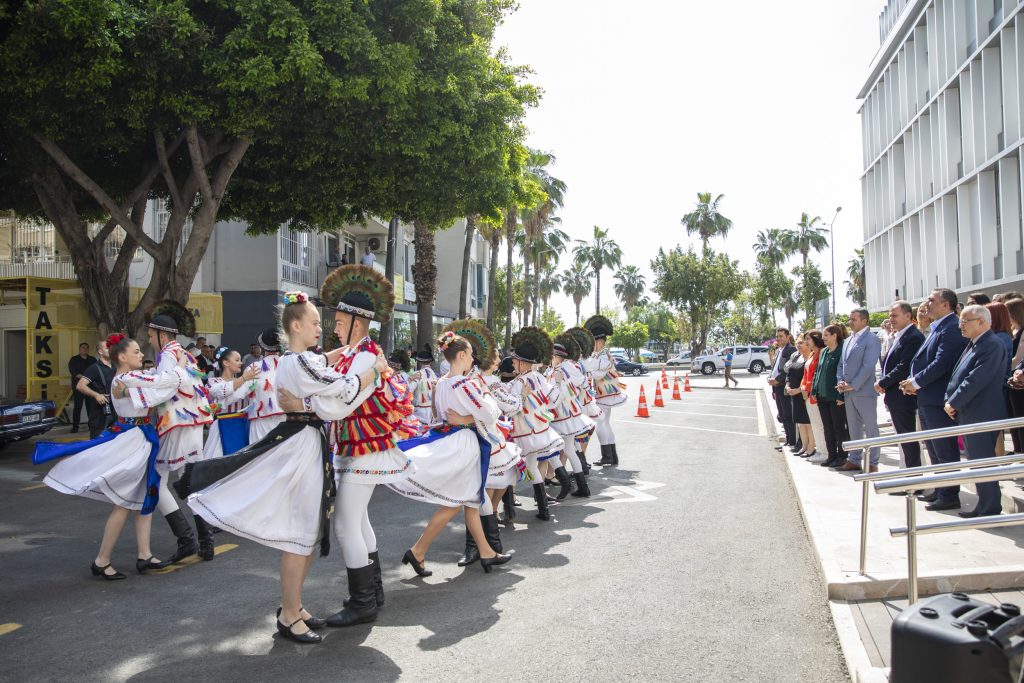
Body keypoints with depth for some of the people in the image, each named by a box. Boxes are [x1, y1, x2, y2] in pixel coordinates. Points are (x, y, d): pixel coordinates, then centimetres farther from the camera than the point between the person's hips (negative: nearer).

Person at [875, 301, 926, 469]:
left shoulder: (914, 337, -15)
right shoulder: (897, 337, 16)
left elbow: (904, 367, -21)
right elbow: (887, 362, 19)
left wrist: (883, 383, -13)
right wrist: (883, 382, 2)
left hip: (903, 397, -9)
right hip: (894, 397, 9)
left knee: (909, 438, -3)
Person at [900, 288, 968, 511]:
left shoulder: (951, 328, -16)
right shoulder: (937, 328, 16)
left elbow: (942, 363, -23)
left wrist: (916, 382, -14)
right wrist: (913, 382, 4)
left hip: (938, 400, -10)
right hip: (927, 399, 10)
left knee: (945, 450, -1)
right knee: (934, 449, 17)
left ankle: (949, 496, 8)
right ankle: (940, 491, 28)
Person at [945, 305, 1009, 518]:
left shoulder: (992, 346, -16)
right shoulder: (973, 345, 15)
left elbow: (976, 380, -22)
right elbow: (958, 375, 17)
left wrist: (954, 403, -14)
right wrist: (949, 400, 4)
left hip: (982, 415, -10)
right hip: (969, 414, 10)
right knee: (977, 462, 15)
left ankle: (990, 510, 6)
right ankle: (984, 507, 24)